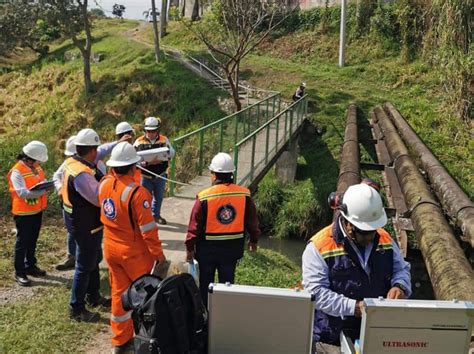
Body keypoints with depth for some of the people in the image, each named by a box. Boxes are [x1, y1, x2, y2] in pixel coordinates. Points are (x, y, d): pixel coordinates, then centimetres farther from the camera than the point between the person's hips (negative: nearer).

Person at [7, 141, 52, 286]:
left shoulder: (36, 167, 3)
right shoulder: (17, 172, -21)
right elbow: (23, 193, -29)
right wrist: (42, 190, -32)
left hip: (37, 211, 8)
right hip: (24, 214, -8)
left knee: (32, 241, 20)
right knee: (22, 242, 3)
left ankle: (30, 265, 34)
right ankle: (19, 273, 13)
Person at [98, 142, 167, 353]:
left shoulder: (104, 184, -7)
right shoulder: (137, 193, -26)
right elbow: (147, 228, -21)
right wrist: (158, 253, -10)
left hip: (110, 249, 6)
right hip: (134, 252, -6)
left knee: (118, 292, 16)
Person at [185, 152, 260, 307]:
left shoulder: (204, 197, -17)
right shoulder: (244, 195, -9)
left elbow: (195, 225, -11)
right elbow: (252, 220, 2)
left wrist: (190, 247, 1)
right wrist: (253, 240, 18)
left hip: (207, 248, -2)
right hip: (233, 247, 3)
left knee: (205, 284, 15)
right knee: (227, 282, 18)